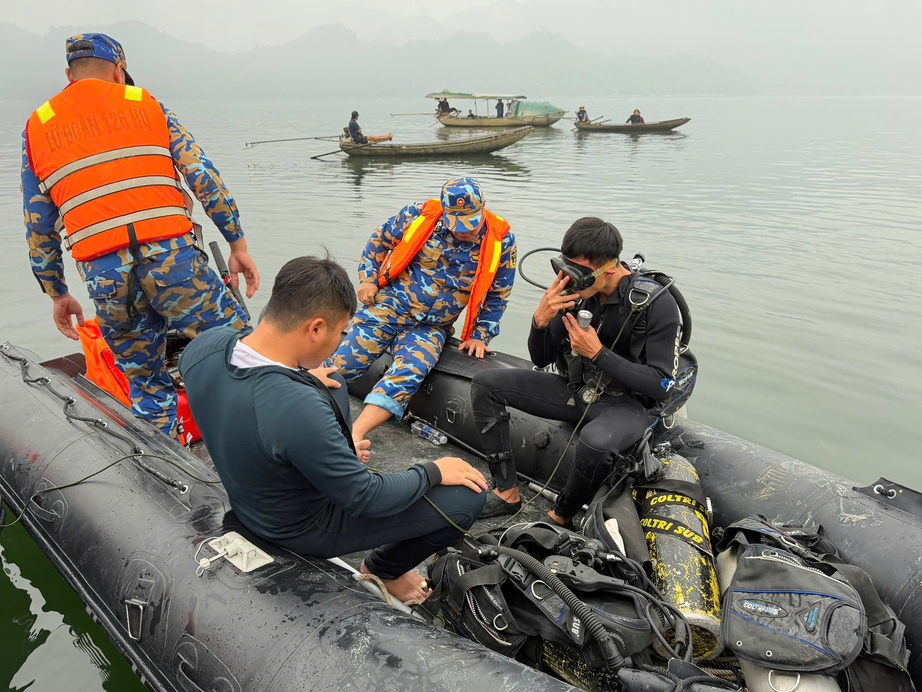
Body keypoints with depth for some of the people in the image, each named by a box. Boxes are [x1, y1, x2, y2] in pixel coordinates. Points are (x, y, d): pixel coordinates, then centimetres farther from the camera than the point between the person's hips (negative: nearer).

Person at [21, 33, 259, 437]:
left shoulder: (36, 128, 18)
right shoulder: (145, 105, 14)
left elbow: (38, 230, 18)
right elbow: (204, 178, 3)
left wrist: (58, 294, 26)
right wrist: (238, 245, 5)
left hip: (103, 276, 3)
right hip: (171, 256, -2)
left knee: (146, 384, 17)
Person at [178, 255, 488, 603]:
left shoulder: (206, 344, -19)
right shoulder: (299, 410, -41)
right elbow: (364, 499, -28)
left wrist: (299, 376, 17)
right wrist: (433, 472, -11)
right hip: (302, 528, -7)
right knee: (468, 496, -5)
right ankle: (381, 570, 18)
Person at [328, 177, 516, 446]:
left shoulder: (501, 240, -6)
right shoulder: (419, 216, -8)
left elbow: (497, 295, 6)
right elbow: (380, 239, 11)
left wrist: (480, 335, 2)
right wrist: (368, 278, 3)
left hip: (431, 328, 0)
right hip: (388, 308, 1)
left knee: (407, 374, -27)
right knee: (343, 363, -11)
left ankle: (354, 434, -31)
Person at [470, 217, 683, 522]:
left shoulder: (656, 303, -20)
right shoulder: (575, 291, -8)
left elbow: (660, 385, -20)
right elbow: (540, 359, 0)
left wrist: (598, 353, -27)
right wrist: (541, 320, -21)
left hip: (629, 404, -6)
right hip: (577, 391, 6)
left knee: (595, 439, -41)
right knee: (485, 383, -3)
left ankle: (561, 517, -9)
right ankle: (506, 492, -2)